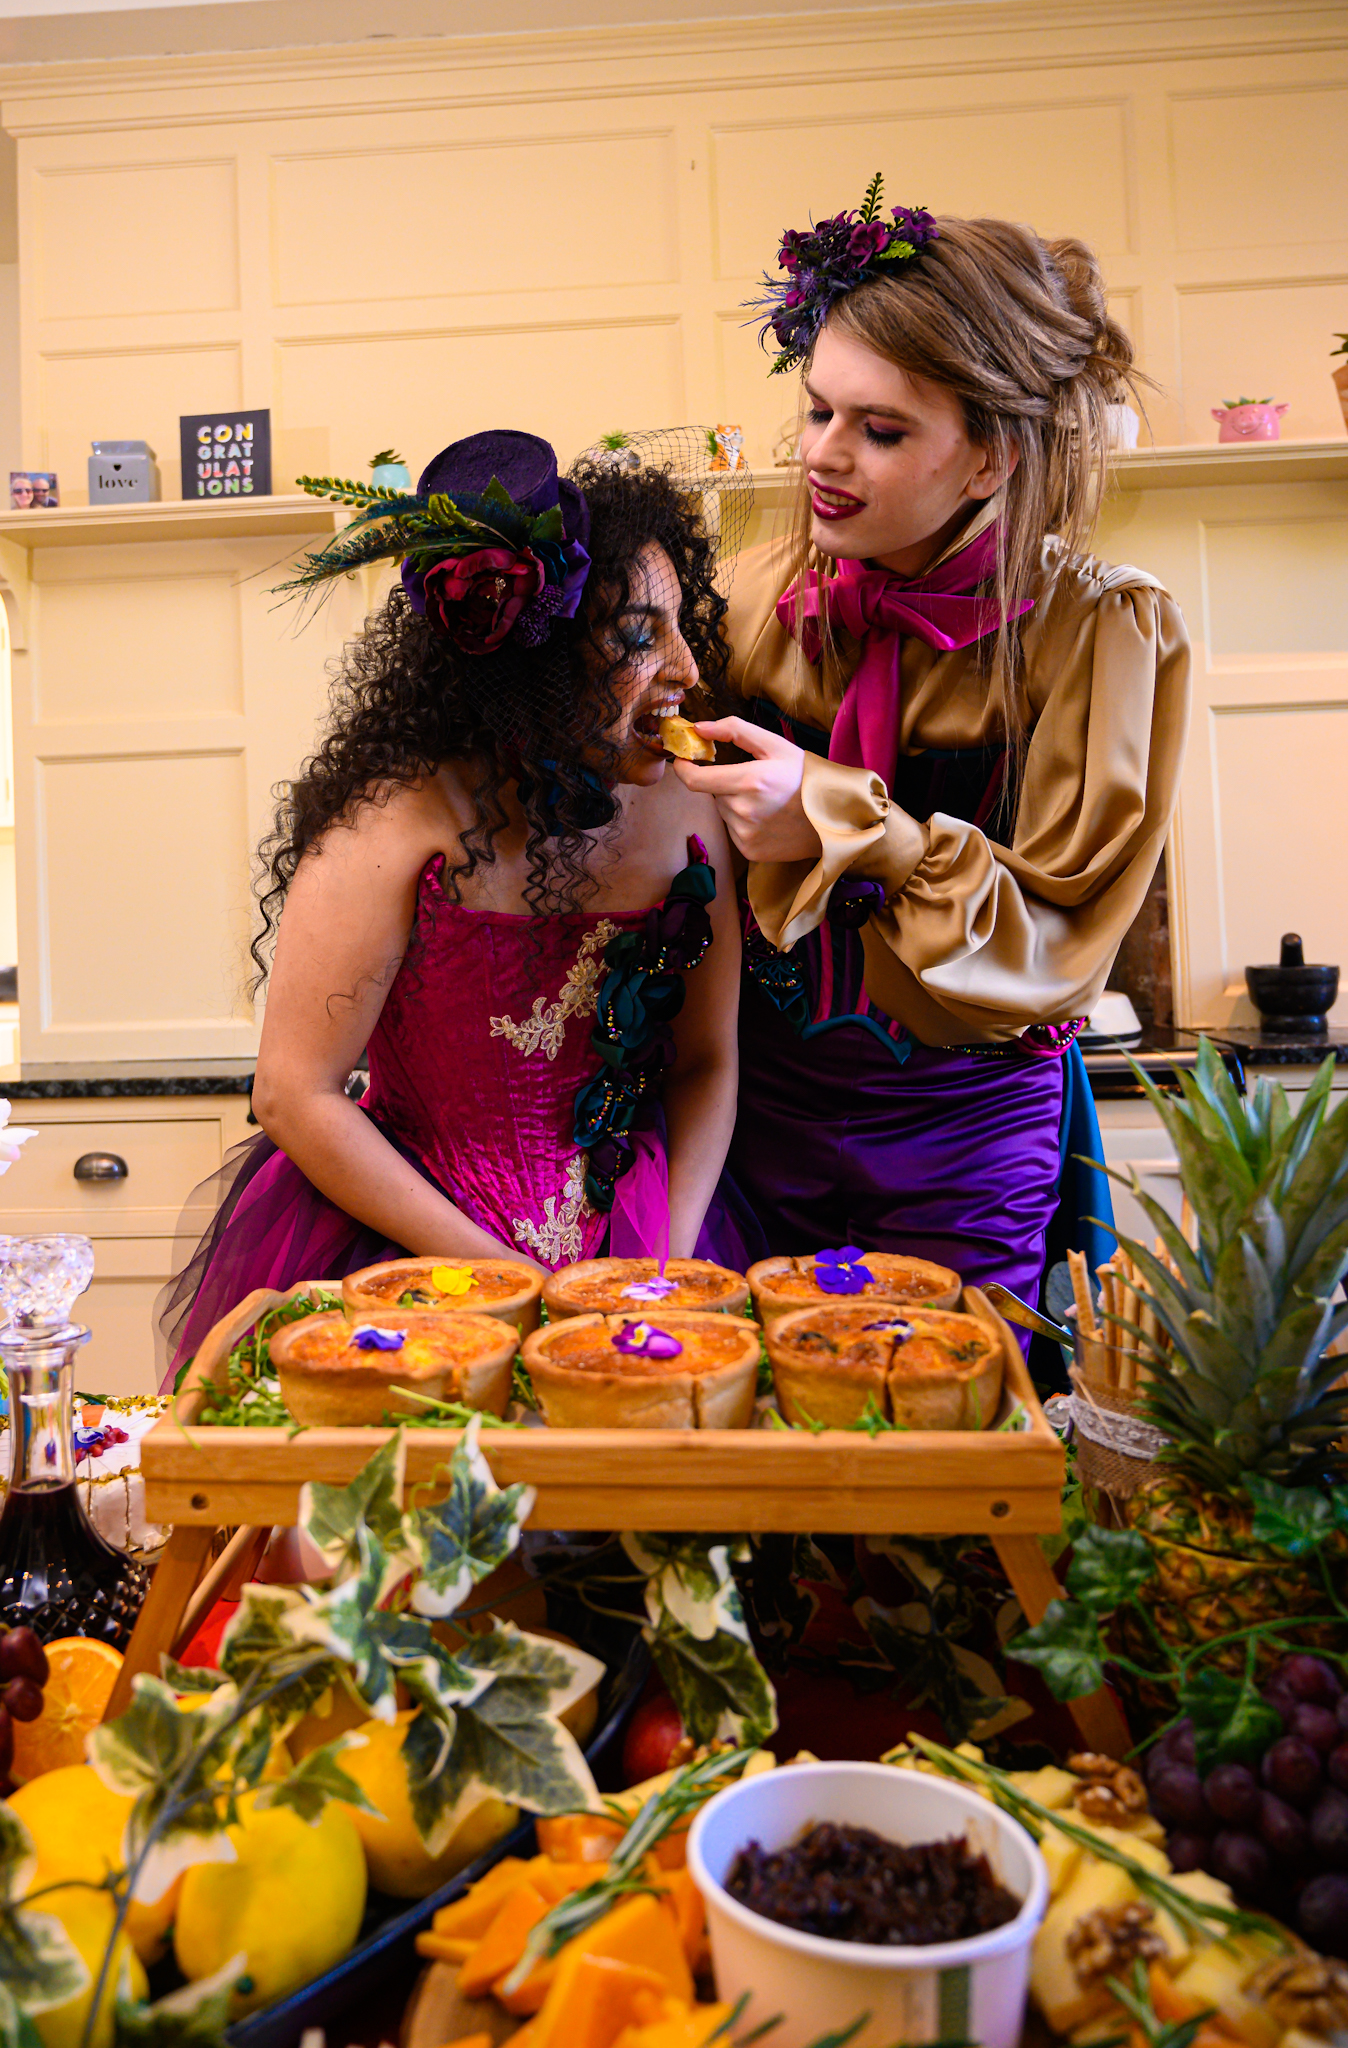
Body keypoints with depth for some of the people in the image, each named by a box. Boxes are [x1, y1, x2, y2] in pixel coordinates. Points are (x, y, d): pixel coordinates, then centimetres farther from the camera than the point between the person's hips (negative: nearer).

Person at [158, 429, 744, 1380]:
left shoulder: (688, 811, -2)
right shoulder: (402, 824, -15)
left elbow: (706, 1062, 6)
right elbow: (297, 1095, -12)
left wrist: (668, 1265, -6)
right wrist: (497, 1273, -12)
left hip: (633, 1253, 3)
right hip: (393, 1257, -3)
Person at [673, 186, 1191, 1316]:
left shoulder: (1104, 629, -12)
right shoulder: (769, 590, -2)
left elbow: (1054, 951, -17)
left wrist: (839, 822, -27)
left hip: (962, 1149, -3)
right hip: (760, 1115, 3)